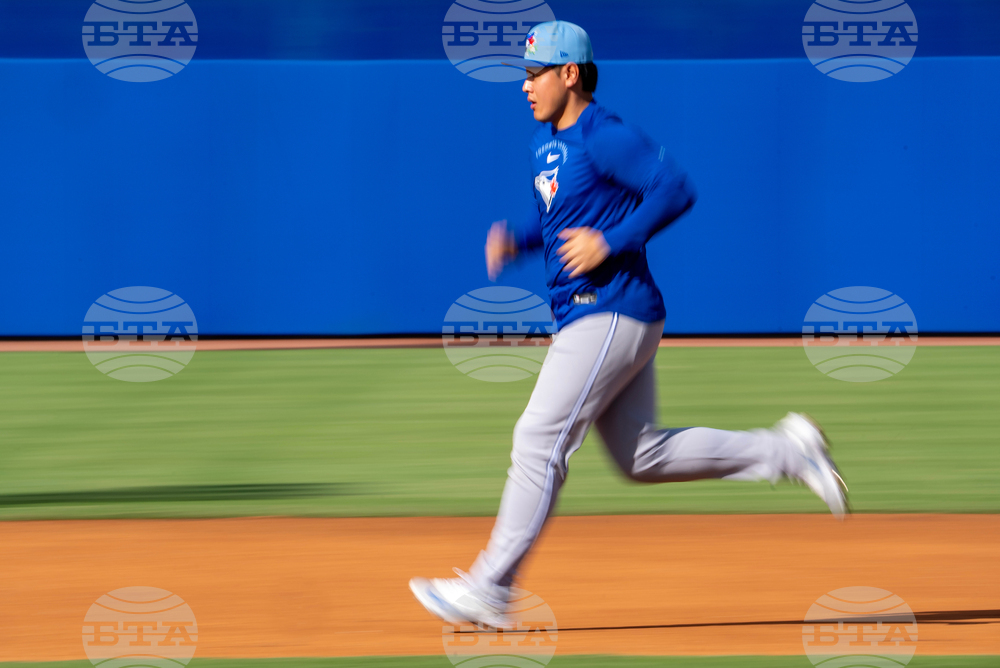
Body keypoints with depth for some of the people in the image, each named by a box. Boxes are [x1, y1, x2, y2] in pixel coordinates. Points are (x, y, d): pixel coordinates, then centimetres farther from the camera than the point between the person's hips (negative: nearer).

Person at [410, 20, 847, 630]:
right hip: (584, 315, 10)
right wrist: (515, 242, 8)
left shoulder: (604, 136, -14)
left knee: (540, 440, -10)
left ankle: (490, 589, -7)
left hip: (613, 314, -10)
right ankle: (784, 450, 17)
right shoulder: (545, 141, 15)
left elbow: (676, 189, -22)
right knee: (643, 457, 11)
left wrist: (610, 242, -22)